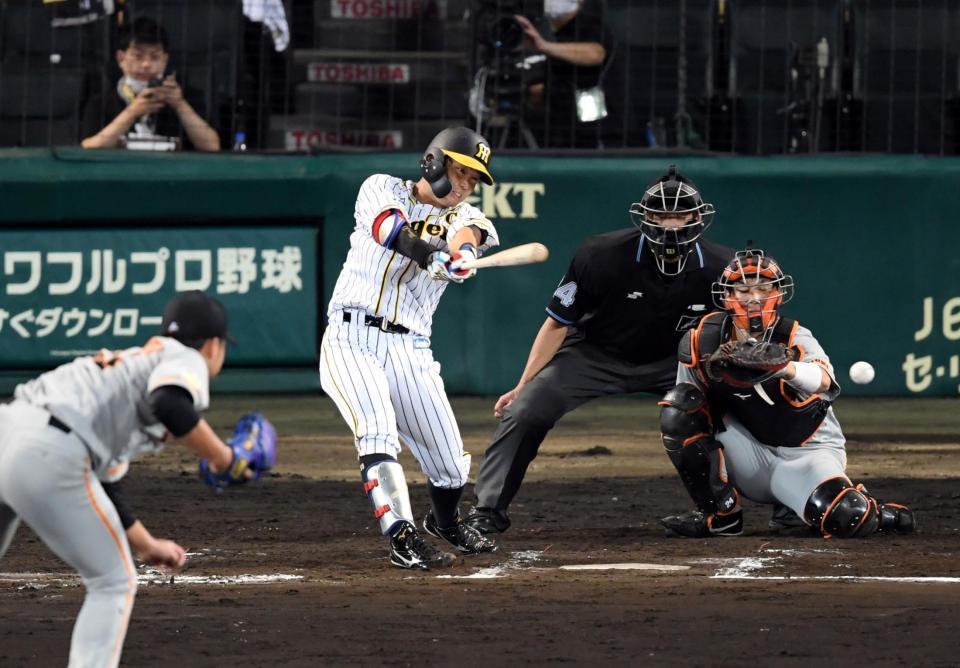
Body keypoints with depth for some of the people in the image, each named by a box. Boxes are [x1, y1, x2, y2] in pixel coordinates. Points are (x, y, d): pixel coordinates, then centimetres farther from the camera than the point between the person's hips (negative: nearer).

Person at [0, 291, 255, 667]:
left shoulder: (127, 363, 35)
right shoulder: (185, 360, 12)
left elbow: (104, 485, 38)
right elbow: (171, 405, -14)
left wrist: (146, 545, 49)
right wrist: (221, 457, -2)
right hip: (48, 454, -8)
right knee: (114, 583, 9)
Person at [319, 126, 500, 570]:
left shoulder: (463, 216, 11)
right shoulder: (382, 189, 6)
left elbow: (465, 233, -15)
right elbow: (389, 226, -18)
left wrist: (463, 254, -41)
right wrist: (429, 254, -39)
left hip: (410, 352, 3)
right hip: (351, 339, -3)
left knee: (451, 465, 4)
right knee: (377, 433, -26)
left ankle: (445, 522, 36)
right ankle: (403, 539, -30)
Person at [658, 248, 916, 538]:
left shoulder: (796, 339, -17)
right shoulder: (703, 340, -6)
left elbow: (823, 381, -42)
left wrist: (785, 368, -63)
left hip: (807, 454, -4)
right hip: (749, 455, 4)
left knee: (846, 518, -33)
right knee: (680, 404, -18)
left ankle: (877, 513, 8)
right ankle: (720, 514, -11)